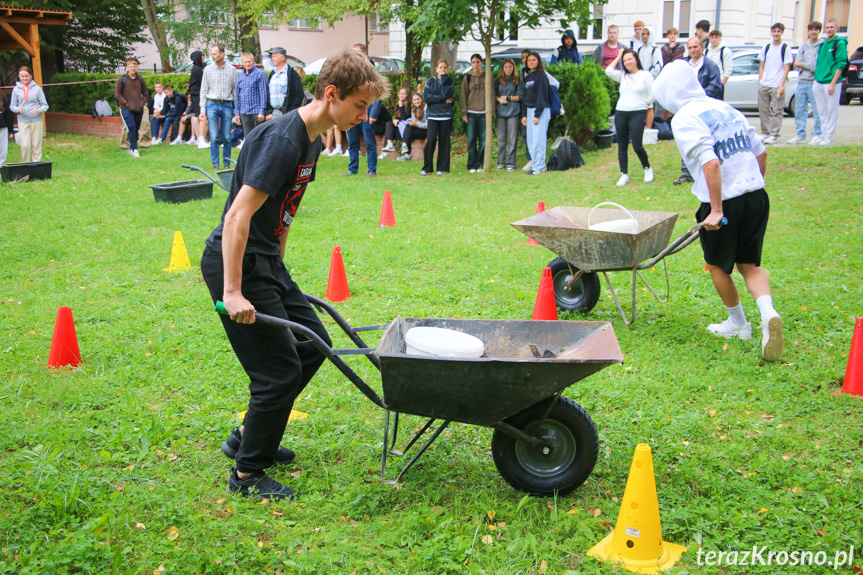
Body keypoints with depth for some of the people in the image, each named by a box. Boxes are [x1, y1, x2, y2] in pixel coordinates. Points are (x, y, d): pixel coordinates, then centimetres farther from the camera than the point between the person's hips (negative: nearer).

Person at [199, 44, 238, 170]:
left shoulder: (231, 69, 5)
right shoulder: (208, 69, 5)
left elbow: (235, 90, 7)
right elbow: (203, 91, 8)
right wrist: (203, 110, 2)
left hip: (227, 105, 0)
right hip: (212, 104, 0)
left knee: (227, 137, 1)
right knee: (214, 137, -5)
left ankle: (227, 163, 11)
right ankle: (215, 165, 1)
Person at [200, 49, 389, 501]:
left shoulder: (310, 139, 9)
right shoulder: (283, 141, -22)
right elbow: (238, 215, -27)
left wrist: (278, 271, 23)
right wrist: (232, 293, -29)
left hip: (264, 260, 10)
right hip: (235, 262, -10)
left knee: (313, 345, 15)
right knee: (280, 370, -7)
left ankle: (248, 437, 28)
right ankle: (246, 474, 12)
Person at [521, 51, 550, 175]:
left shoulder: (541, 76, -7)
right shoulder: (527, 78, 16)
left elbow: (542, 96, -12)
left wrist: (537, 114, -16)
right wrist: (524, 115, 13)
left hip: (541, 111, -8)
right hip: (530, 110, 8)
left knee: (538, 140, -10)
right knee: (531, 140, 7)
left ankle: (538, 167, -9)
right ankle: (535, 163, 12)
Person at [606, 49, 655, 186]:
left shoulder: (645, 75, 2)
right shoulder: (622, 76, 13)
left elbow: (652, 95, 3)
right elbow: (609, 71, -1)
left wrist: (641, 104, 7)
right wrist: (618, 57, 8)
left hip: (638, 113, -4)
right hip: (620, 113, 5)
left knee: (637, 146, -9)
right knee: (622, 145, 4)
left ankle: (647, 168, 15)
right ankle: (624, 175, 12)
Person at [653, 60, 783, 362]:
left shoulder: (685, 119, -11)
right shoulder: (726, 109, 13)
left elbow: (711, 162, -23)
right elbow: (760, 153, 15)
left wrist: (716, 210, -20)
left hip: (724, 202, -7)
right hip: (756, 196, 7)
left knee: (718, 266, 16)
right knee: (749, 264, 15)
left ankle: (738, 323, 31)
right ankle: (768, 312, -10)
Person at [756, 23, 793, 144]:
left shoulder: (785, 48, 1)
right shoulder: (766, 47, 13)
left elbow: (787, 68, -3)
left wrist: (782, 85, -11)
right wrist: (760, 81, 5)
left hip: (777, 85, -4)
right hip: (764, 85, 5)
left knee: (776, 111, -6)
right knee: (763, 110, 7)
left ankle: (773, 135, -5)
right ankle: (765, 133, 16)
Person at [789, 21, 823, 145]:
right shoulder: (803, 46, 15)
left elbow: (818, 66, -11)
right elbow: (796, 65, 7)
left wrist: (801, 64, -3)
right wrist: (809, 66, -10)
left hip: (814, 83, -6)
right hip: (801, 82, 6)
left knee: (817, 111, -6)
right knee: (799, 110, 8)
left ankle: (817, 135, 1)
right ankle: (800, 135, 15)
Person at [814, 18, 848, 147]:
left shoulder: (840, 43, -7)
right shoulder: (823, 43, 14)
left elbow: (841, 65, -12)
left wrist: (833, 83, -18)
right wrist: (816, 81, 12)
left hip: (831, 82, -7)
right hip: (819, 82, 7)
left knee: (832, 111, -1)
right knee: (822, 112, 11)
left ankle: (829, 137, 3)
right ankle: (823, 134, 19)